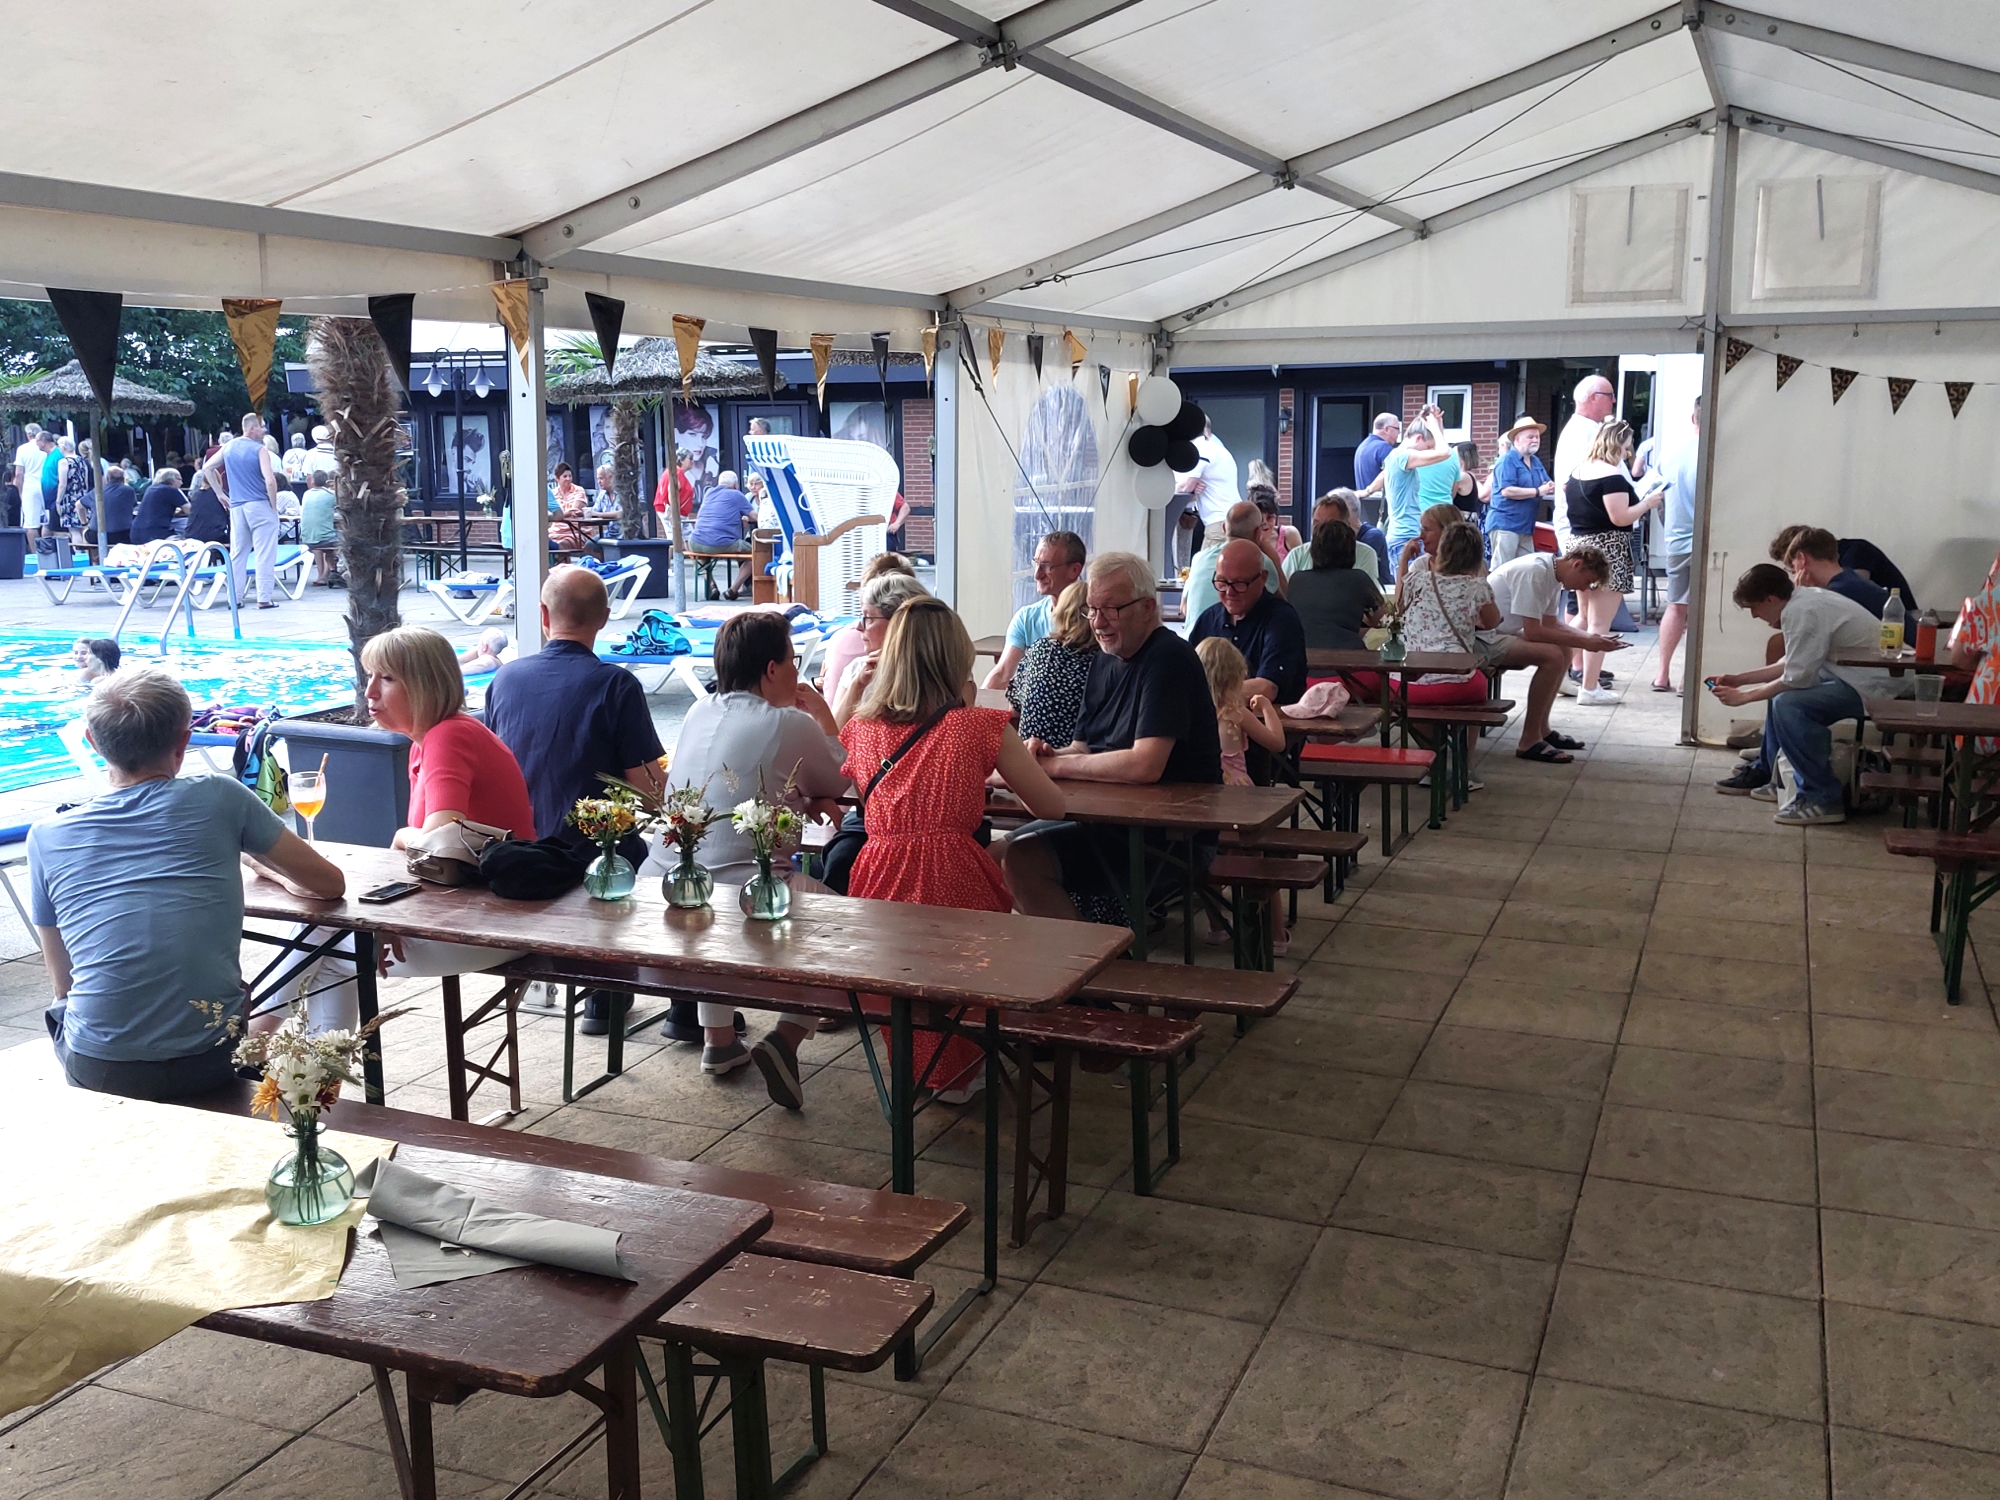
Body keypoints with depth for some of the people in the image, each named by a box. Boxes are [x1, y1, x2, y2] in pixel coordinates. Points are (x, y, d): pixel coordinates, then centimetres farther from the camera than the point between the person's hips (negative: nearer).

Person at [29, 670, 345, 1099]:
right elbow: (330, 884, 6)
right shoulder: (220, 798, -4)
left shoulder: (46, 838, 2)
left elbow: (63, 982, 12)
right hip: (213, 1062, -2)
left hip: (98, 1073, 2)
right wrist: (271, 869, 27)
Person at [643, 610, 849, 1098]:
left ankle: (718, 1039, 41)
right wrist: (825, 720, 23)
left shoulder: (698, 714, 13)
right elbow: (842, 784, 11)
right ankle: (786, 1038, -1)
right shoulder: (789, 724, -7)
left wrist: (800, 798, 18)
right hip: (739, 892, -7)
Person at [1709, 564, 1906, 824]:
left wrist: (1743, 696, -7)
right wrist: (1740, 679, 18)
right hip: (1860, 673, 11)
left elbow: (1797, 678, -20)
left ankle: (1825, 799, -19)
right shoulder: (1807, 599, 9)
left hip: (1875, 686, -11)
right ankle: (1766, 771, 33)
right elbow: (1794, 665, 17)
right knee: (1781, 690, 23)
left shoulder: (1802, 612, -21)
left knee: (1788, 705, -26)